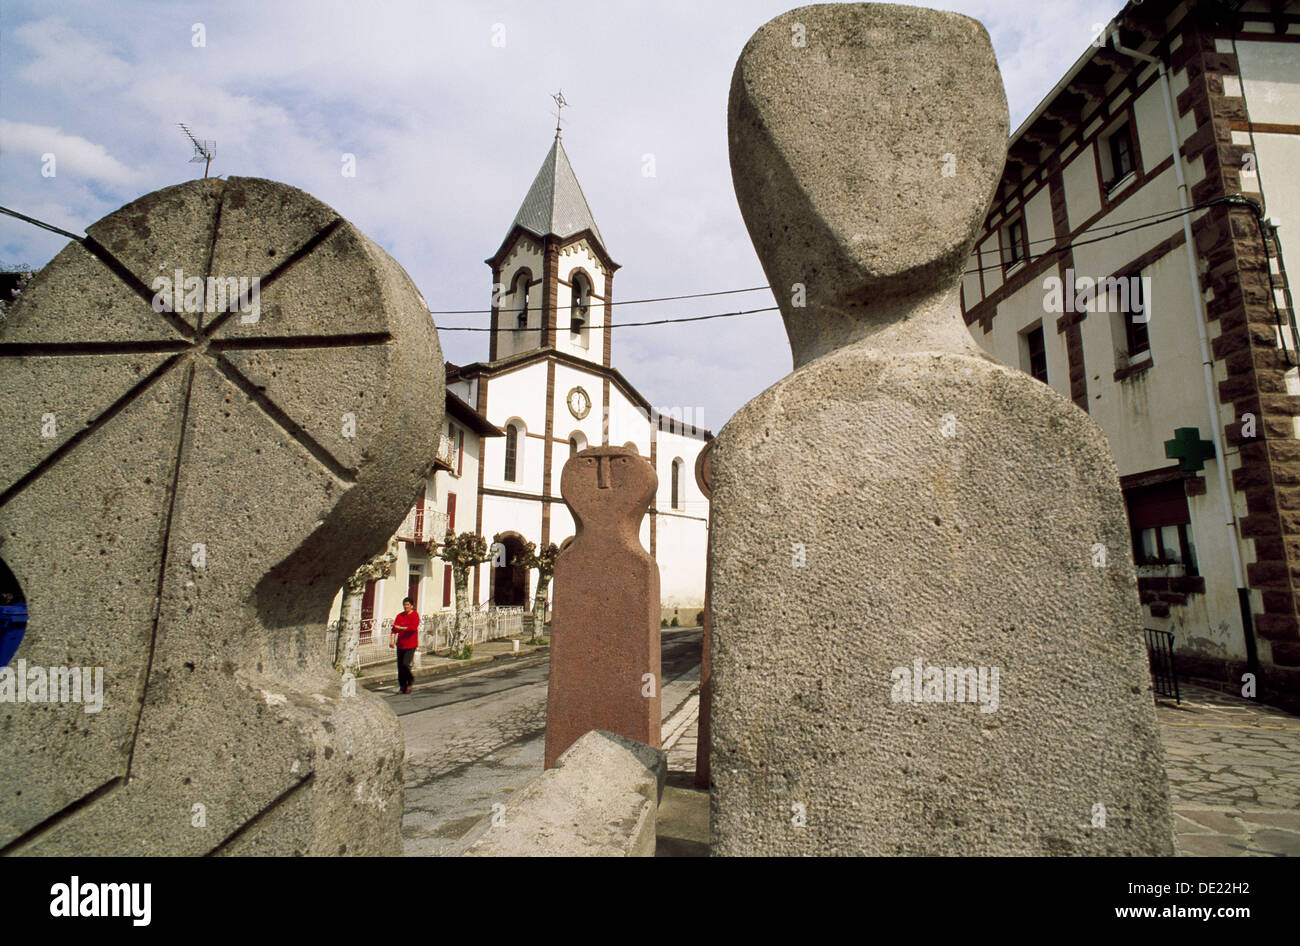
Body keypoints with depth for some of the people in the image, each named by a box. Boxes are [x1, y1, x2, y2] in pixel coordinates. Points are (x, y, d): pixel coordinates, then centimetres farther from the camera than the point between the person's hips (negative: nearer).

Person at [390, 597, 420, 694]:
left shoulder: (415, 615, -4)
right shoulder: (399, 616, 9)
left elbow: (413, 628, -17)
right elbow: (394, 628, 1)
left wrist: (401, 628, -16)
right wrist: (392, 640, -12)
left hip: (411, 644, -4)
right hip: (400, 644, 4)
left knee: (405, 664, -14)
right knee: (400, 666, 4)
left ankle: (410, 679, 15)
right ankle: (402, 687, 17)